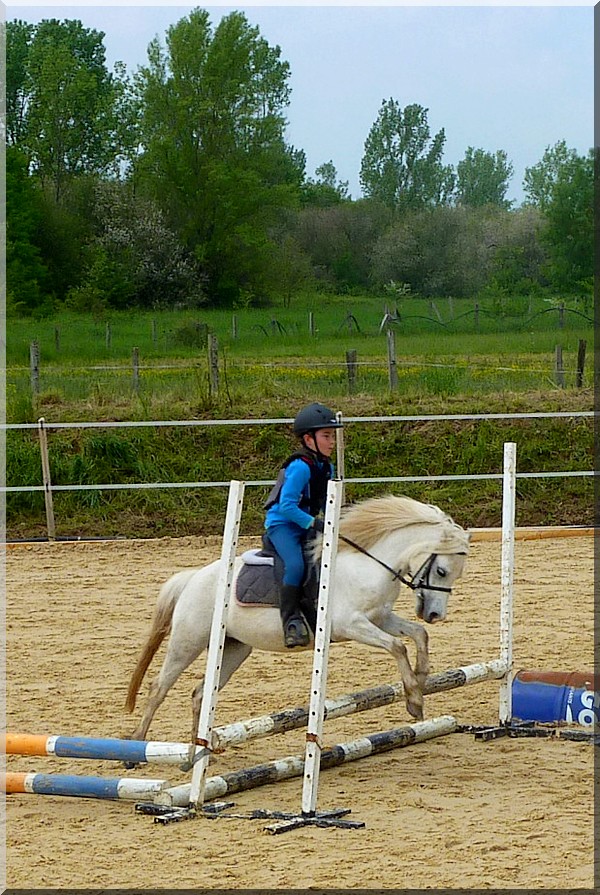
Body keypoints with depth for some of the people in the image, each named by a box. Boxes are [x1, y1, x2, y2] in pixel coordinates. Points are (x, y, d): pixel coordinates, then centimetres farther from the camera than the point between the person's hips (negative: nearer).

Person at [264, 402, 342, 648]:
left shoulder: (327, 468, 8)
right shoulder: (300, 467, -20)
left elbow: (326, 503, 18)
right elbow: (287, 505, -25)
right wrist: (314, 523, -27)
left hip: (306, 527, 9)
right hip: (281, 524, -9)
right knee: (295, 564, -30)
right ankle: (291, 620, -26)